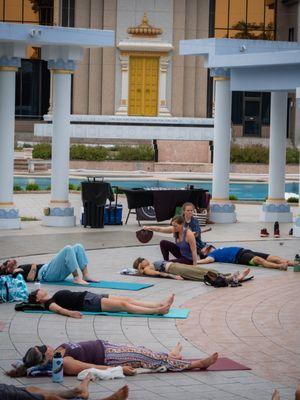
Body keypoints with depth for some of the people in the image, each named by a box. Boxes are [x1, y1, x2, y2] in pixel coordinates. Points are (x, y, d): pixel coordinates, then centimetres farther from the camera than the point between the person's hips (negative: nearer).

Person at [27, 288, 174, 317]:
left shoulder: (56, 296, 25)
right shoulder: (49, 303, -2)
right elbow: (58, 309, -21)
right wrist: (70, 312, -39)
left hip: (90, 296, 9)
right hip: (87, 303, -9)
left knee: (127, 299, -6)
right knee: (123, 304, -21)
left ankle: (160, 304, -16)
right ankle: (157, 311, -29)